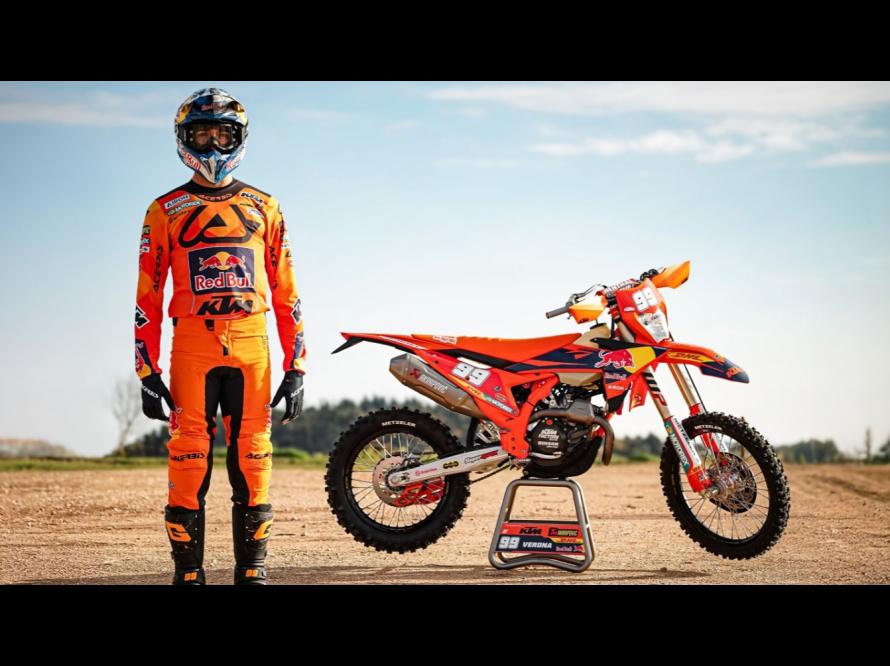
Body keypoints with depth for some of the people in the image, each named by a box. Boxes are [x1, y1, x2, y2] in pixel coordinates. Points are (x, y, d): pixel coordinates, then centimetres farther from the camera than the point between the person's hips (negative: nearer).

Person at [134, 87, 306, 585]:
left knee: (253, 460, -1)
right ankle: (188, 574, 1)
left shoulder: (264, 207, 14)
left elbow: (286, 291, 13)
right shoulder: (166, 210, 10)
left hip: (252, 349, 1)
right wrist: (148, 371, -1)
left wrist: (296, 366, 6)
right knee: (189, 460, -5)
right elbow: (148, 295, 7)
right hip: (191, 349, -1)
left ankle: (253, 572, 5)